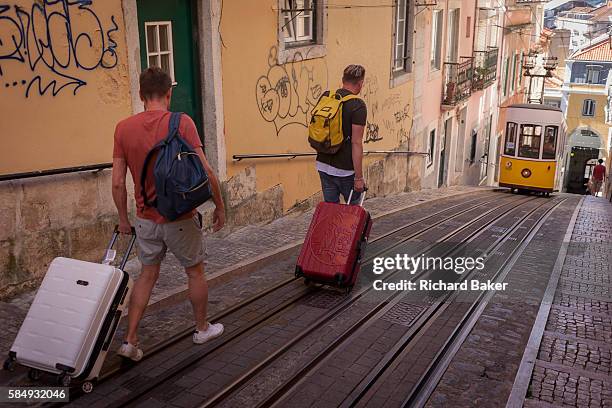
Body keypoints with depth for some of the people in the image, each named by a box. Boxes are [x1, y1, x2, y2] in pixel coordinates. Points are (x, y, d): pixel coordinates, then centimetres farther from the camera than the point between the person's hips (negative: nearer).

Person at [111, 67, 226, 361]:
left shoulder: (124, 128, -3)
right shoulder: (182, 122, -13)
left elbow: (118, 182, -2)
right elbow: (205, 172, -16)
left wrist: (123, 218, 11)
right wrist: (219, 205, -3)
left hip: (146, 218, 3)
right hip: (180, 218, -3)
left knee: (147, 274, 19)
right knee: (195, 272, 17)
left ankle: (130, 340, 17)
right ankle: (202, 329, 34)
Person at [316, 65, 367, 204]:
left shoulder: (325, 97, 5)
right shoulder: (358, 106, -14)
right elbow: (356, 143, -18)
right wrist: (359, 177, -15)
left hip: (323, 164, 6)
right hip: (345, 169, -5)